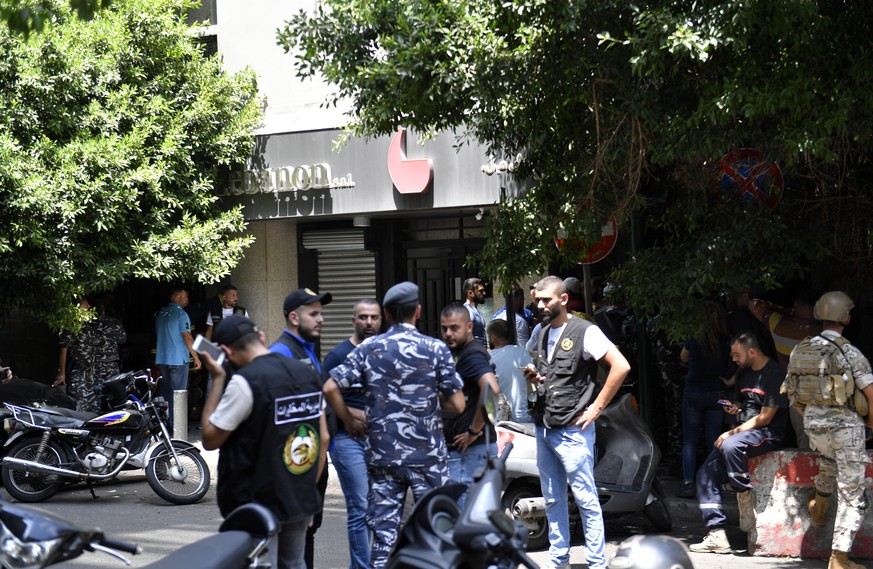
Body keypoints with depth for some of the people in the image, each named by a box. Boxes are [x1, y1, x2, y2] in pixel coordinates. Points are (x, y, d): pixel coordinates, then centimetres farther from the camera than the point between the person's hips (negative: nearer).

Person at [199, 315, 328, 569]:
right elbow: (323, 438, 11)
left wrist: (218, 380, -6)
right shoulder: (308, 373, 6)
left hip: (258, 505, -7)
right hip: (302, 502, 7)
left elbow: (210, 439, -10)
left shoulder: (245, 381, -17)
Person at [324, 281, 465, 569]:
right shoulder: (435, 349, -5)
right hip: (427, 456, -2)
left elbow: (330, 388, -4)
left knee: (384, 533, 6)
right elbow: (457, 405, -6)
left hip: (381, 455, 2)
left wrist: (349, 421, 10)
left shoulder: (368, 348, 0)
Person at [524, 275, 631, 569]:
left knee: (586, 499, -3)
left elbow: (621, 366, -18)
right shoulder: (543, 333, 15)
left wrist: (596, 407, -16)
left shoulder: (585, 332, -11)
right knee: (553, 500, 14)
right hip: (544, 428, 8)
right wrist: (535, 378, 5)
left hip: (572, 430, -8)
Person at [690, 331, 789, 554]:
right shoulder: (744, 372, 14)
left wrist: (732, 433, -18)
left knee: (731, 446, -39)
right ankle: (717, 535, -11)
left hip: (768, 433, -9)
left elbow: (765, 418, -16)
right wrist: (735, 408, 5)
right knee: (706, 474, -7)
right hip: (744, 430, 9)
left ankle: (746, 499, -18)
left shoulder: (774, 375, -12)